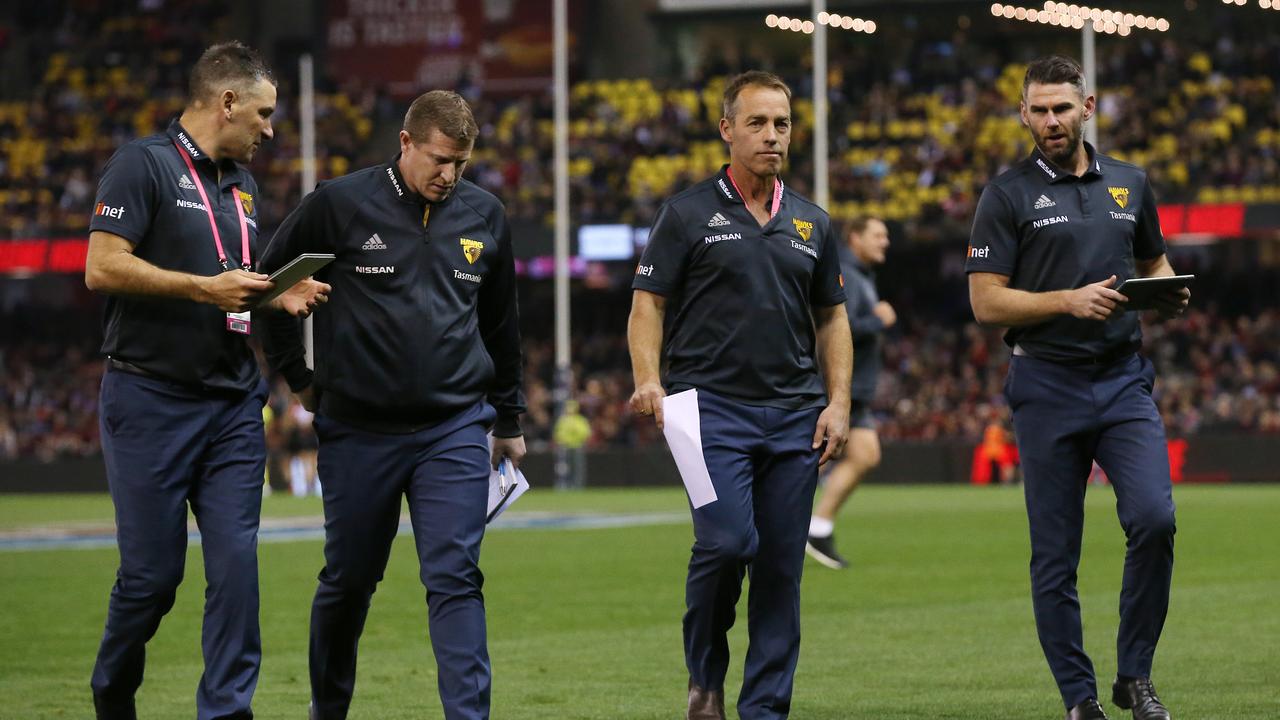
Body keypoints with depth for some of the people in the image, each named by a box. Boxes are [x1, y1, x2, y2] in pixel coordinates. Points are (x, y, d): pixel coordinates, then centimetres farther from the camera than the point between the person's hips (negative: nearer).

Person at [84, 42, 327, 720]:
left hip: (233, 405, 7)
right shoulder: (144, 164, -7)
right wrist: (207, 288, -17)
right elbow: (102, 267, -16)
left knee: (236, 563, -3)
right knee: (153, 570, 0)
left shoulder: (241, 185, 18)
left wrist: (277, 298, 7)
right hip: (151, 402, -6)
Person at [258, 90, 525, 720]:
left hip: (455, 430, 1)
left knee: (456, 579, -9)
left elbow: (501, 324, 19)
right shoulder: (341, 205, -5)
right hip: (358, 430, -1)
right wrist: (299, 377, 6)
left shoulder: (484, 216, 6)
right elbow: (269, 283, 7)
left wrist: (508, 420, 23)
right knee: (348, 580, 11)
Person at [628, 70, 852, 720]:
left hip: (794, 415, 4)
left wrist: (839, 401, 7)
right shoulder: (689, 214, 2)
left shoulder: (811, 223, 15)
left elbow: (831, 318, 20)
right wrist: (648, 380, -15)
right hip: (713, 407, -4)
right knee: (726, 541, -18)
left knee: (782, 566, 1)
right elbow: (647, 302, 0)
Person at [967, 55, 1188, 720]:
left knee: (1153, 518, -15)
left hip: (1124, 379, 2)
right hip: (1047, 386, -2)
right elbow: (986, 302, -6)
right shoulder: (1007, 195, -1)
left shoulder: (1129, 184, 12)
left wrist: (1169, 294, 2)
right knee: (1055, 554, 1)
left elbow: (1153, 263, 25)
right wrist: (1072, 300, -17)